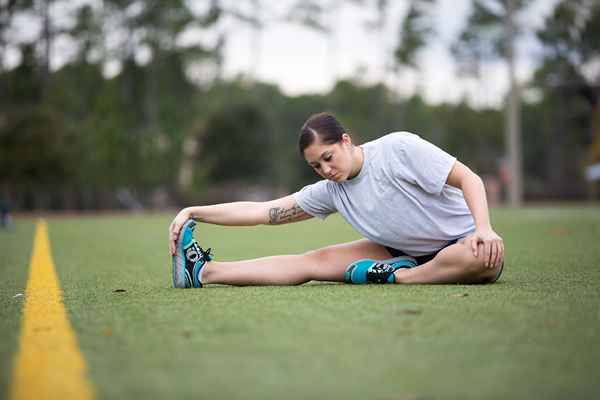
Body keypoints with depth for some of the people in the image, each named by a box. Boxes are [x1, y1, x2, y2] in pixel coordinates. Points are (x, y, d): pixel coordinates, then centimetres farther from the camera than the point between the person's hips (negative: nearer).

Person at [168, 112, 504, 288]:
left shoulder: (399, 147, -20)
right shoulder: (331, 191, -4)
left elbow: (468, 178, -20)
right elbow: (263, 211, -5)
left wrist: (484, 228, -35)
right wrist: (193, 212, -11)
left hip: (461, 242, -4)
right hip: (406, 252, 5)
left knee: (486, 254, -42)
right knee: (313, 261, -8)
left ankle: (400, 277, -22)